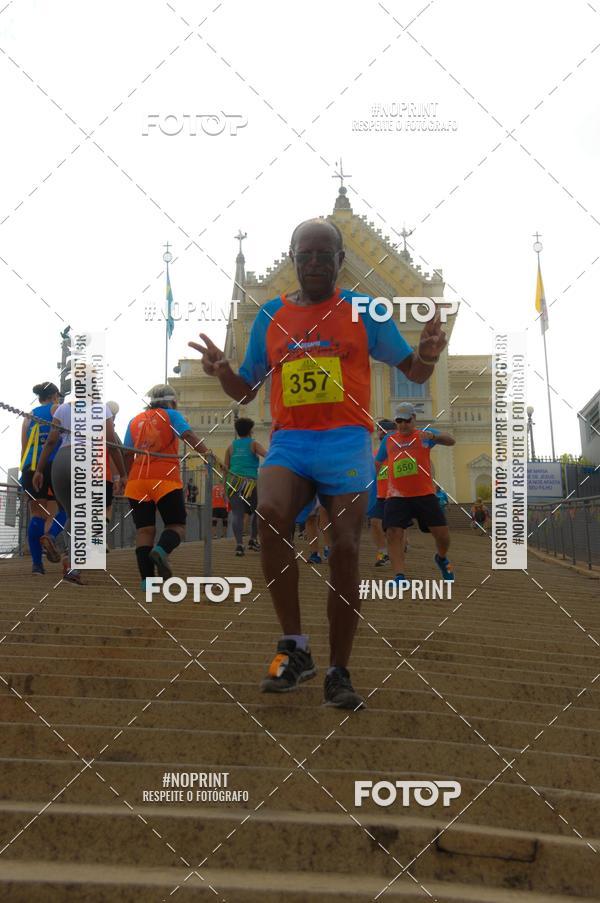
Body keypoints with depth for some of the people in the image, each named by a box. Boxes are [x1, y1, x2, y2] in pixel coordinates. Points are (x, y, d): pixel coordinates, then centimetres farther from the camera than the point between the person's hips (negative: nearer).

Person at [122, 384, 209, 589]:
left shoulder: (135, 421, 21)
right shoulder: (171, 415, 9)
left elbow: (128, 455, 21)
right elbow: (190, 436, -8)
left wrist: (129, 478, 30)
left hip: (137, 481, 4)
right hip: (166, 480, -4)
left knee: (144, 529, 3)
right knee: (177, 525, 3)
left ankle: (147, 579, -7)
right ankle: (162, 550, -29)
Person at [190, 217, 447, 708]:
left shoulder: (364, 312, 7)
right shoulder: (270, 316, 13)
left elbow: (412, 372, 11)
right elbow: (246, 390, 17)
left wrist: (428, 355, -13)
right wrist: (221, 369, -5)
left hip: (347, 442, -1)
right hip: (289, 441, 1)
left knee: (345, 550, -5)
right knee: (270, 513, -28)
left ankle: (339, 673, 10)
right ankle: (294, 646, -17)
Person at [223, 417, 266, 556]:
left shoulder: (231, 446, 16)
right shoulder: (253, 444, 8)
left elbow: (225, 468, 13)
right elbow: (267, 455, -11)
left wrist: (225, 486, 16)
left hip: (233, 482, 2)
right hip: (250, 482, -2)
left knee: (237, 514, -2)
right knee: (255, 511, 18)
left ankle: (239, 543, -14)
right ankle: (253, 539, 14)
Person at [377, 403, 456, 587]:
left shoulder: (424, 435, 4)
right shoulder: (388, 440, 13)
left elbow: (451, 441, -11)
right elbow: (377, 464, 25)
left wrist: (433, 436, -31)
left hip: (424, 494, -1)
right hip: (396, 496, 2)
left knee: (442, 533, -2)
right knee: (393, 534, -16)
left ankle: (441, 558, 32)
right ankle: (400, 577, -15)